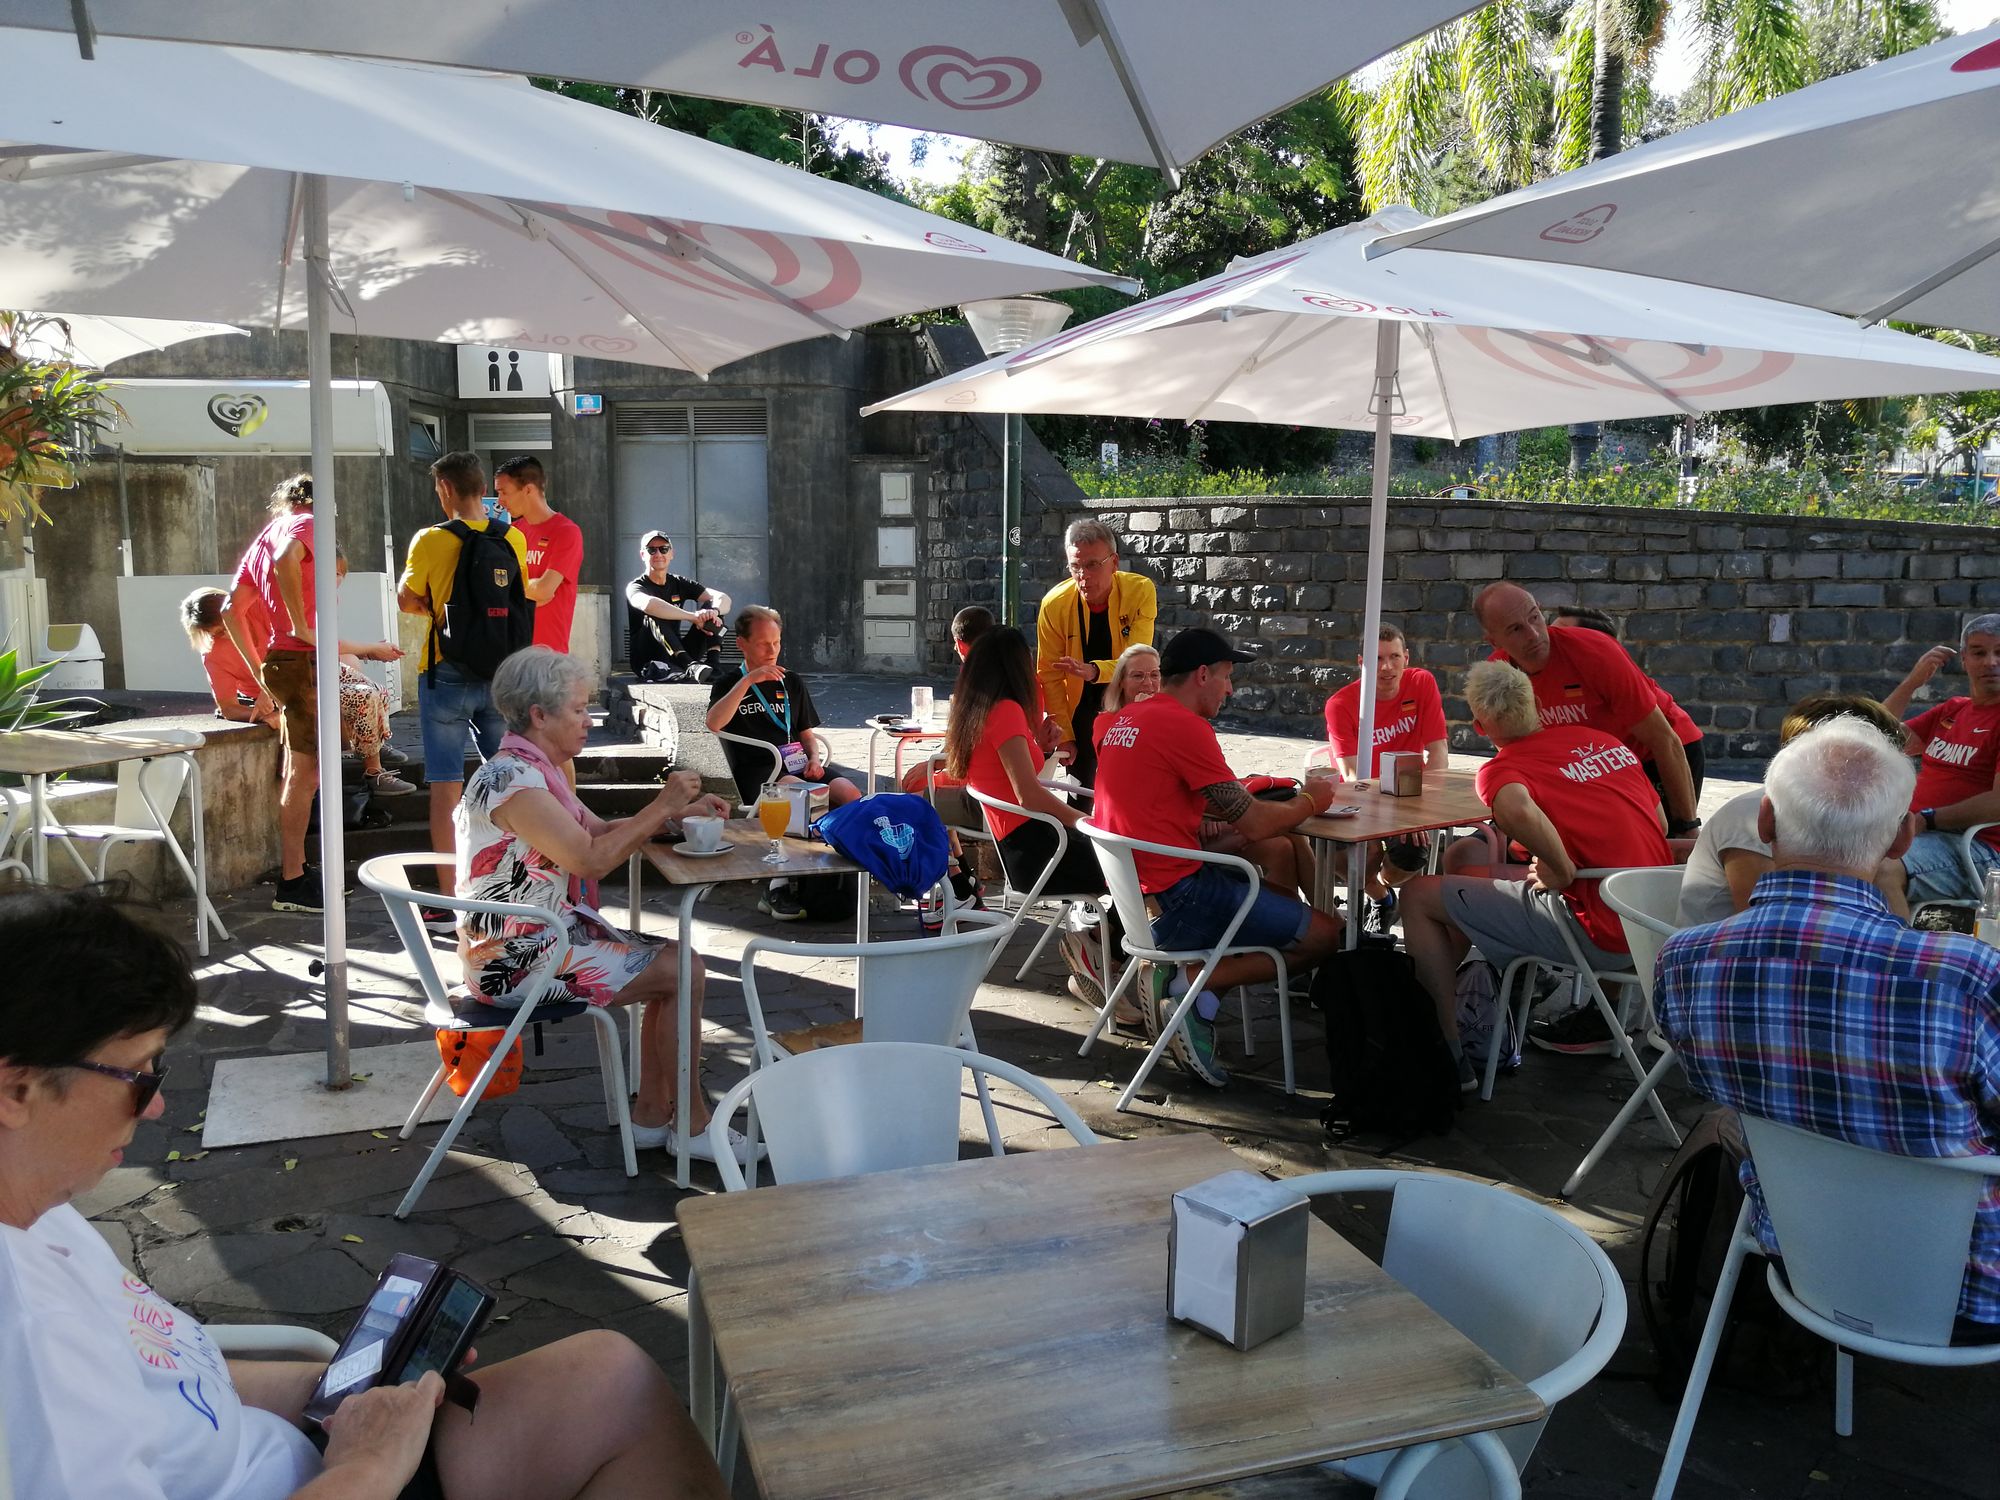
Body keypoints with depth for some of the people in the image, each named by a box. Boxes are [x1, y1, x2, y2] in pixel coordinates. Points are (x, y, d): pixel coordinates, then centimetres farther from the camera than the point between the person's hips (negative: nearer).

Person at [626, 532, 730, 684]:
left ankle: (714, 664, -31)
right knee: (653, 616, -30)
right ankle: (690, 666, -50)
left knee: (711, 606, -7)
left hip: (677, 658, 5)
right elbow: (648, 603, -32)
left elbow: (724, 598, -3)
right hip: (646, 661, -4)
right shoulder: (636, 586, -4)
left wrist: (714, 611, -29)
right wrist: (694, 617, -38)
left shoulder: (679, 584, 11)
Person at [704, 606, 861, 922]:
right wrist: (748, 680, -16)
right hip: (757, 769, -4)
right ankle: (777, 889, -31)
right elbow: (714, 723, -11)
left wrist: (815, 758, 1)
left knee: (850, 793, -26)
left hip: (797, 763, 5)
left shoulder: (792, 682, 23)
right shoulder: (728, 683, 10)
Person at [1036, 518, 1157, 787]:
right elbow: (1050, 674, -10)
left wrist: (1094, 671, -45)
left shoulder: (1140, 591, -20)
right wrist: (1064, 735, -12)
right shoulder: (1054, 604, -17)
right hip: (1081, 709, 1)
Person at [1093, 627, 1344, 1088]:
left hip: (1127, 888, 9)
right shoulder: (1185, 725, -15)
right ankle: (1191, 983, -7)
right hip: (1178, 897, -9)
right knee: (1325, 933, 0)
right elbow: (1254, 824, -13)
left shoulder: (1122, 720, 13)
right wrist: (1308, 802, 6)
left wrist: (1242, 791, 12)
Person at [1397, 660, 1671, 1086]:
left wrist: (1563, 870, -18)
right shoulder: (1606, 740, 9)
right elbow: (1660, 824, 17)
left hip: (1602, 935, -8)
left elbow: (1517, 809, -36)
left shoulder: (1502, 769, -11)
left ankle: (1450, 1056, 6)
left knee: (1420, 897, 1)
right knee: (1465, 865, 20)